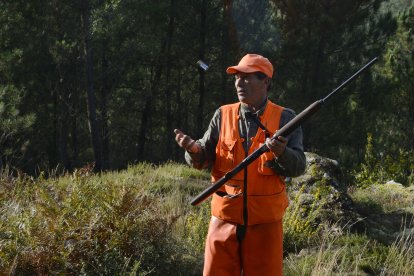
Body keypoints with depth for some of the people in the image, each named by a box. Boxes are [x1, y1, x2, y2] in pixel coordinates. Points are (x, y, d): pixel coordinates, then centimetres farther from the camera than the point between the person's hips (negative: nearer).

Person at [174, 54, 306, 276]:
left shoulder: (284, 118, 0)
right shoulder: (223, 115, 6)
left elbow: (298, 166, -7)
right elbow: (204, 159, 3)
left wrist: (281, 152, -28)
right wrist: (194, 150, -19)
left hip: (265, 221, -2)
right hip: (225, 218, 2)